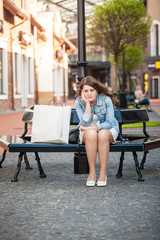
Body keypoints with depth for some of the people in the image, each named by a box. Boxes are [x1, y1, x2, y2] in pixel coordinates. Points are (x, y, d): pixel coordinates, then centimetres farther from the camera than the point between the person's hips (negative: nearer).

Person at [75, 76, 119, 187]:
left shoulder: (106, 100, -16)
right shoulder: (79, 102, -12)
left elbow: (109, 123, -18)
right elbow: (85, 123, -21)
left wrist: (92, 127, -26)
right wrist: (87, 104, -27)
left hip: (108, 130, -1)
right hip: (87, 132, 1)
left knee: (102, 134, -37)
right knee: (91, 134, -36)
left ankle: (103, 174, -30)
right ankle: (92, 173, -30)